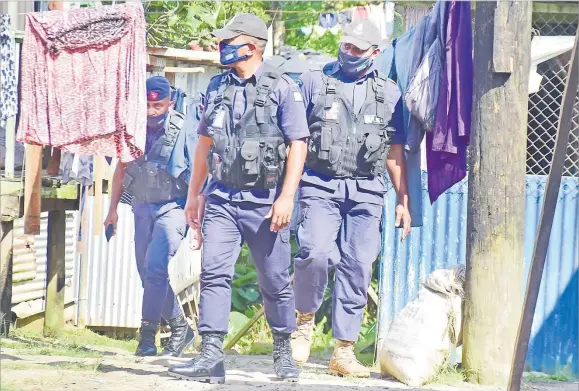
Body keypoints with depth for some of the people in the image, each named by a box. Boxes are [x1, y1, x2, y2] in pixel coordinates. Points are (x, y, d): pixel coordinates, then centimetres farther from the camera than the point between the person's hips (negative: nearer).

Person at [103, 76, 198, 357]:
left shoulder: (182, 131, -10)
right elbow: (121, 169, 15)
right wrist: (113, 209, 14)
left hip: (172, 208, -6)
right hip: (142, 208, 6)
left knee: (155, 267, -19)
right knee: (147, 273, 9)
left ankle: (147, 334, -16)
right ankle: (180, 328, 23)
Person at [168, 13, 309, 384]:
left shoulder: (282, 88, -4)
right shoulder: (218, 87, 12)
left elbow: (298, 145, -8)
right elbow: (205, 142, 20)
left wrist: (287, 197, -16)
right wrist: (194, 194, 19)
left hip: (264, 202, -4)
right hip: (222, 199, 4)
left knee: (275, 281, 5)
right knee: (215, 274, -8)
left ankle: (284, 351, 22)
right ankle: (211, 357, -11)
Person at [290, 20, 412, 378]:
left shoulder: (389, 93, 14)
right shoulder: (314, 82, 8)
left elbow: (396, 153, 17)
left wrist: (404, 201, 12)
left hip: (366, 191, 2)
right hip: (321, 185, -2)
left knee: (358, 268, -2)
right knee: (316, 254, -20)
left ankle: (344, 351, 3)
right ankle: (305, 320, 5)